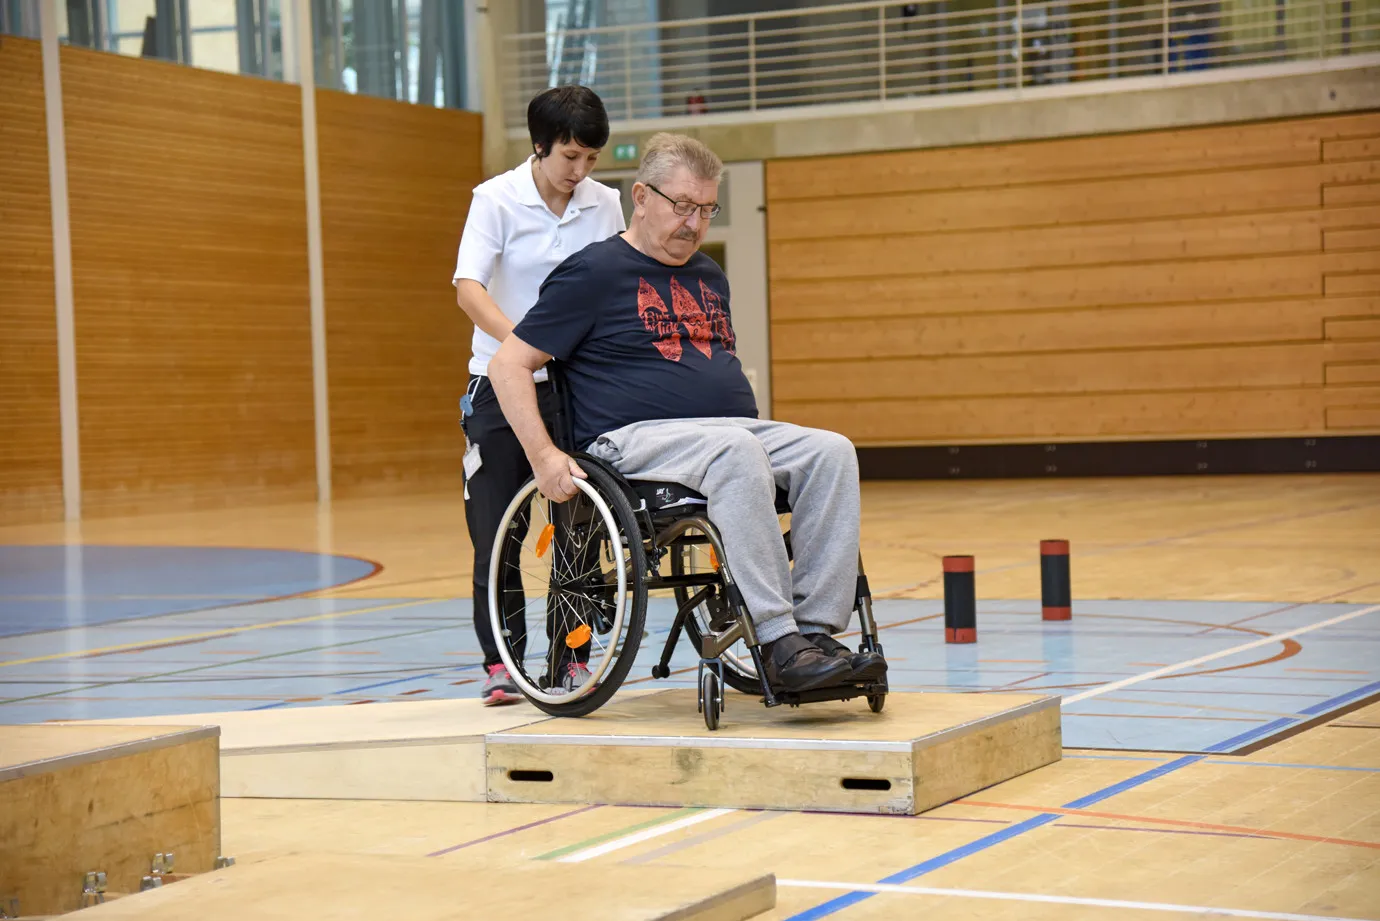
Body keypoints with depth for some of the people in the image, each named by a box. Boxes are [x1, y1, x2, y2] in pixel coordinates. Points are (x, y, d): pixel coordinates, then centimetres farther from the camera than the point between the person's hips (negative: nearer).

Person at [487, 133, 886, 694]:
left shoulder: (709, 276, 24)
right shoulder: (593, 273, 2)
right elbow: (507, 365, -2)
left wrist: (753, 421, 16)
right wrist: (543, 456, -13)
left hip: (739, 429, 7)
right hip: (635, 438, -7)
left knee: (832, 451, -21)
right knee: (735, 451, -38)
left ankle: (815, 628, -28)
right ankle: (776, 643, -40)